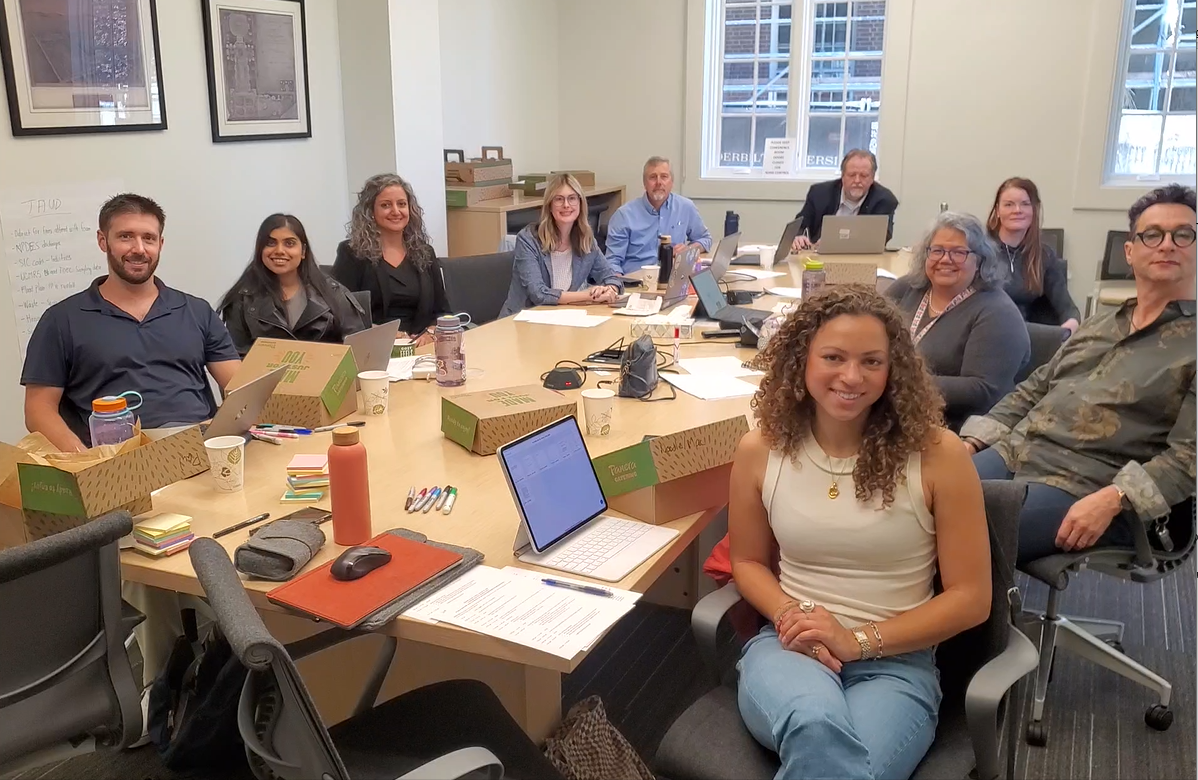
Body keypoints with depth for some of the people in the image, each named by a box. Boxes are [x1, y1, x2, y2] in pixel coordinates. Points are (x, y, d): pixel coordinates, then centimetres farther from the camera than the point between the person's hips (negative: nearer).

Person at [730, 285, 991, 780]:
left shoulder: (936, 454, -8)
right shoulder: (760, 450, -1)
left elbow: (970, 597, -3)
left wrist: (858, 641, -12)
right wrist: (791, 616, -8)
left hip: (896, 660, -1)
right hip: (789, 646, 1)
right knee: (817, 729, -35)